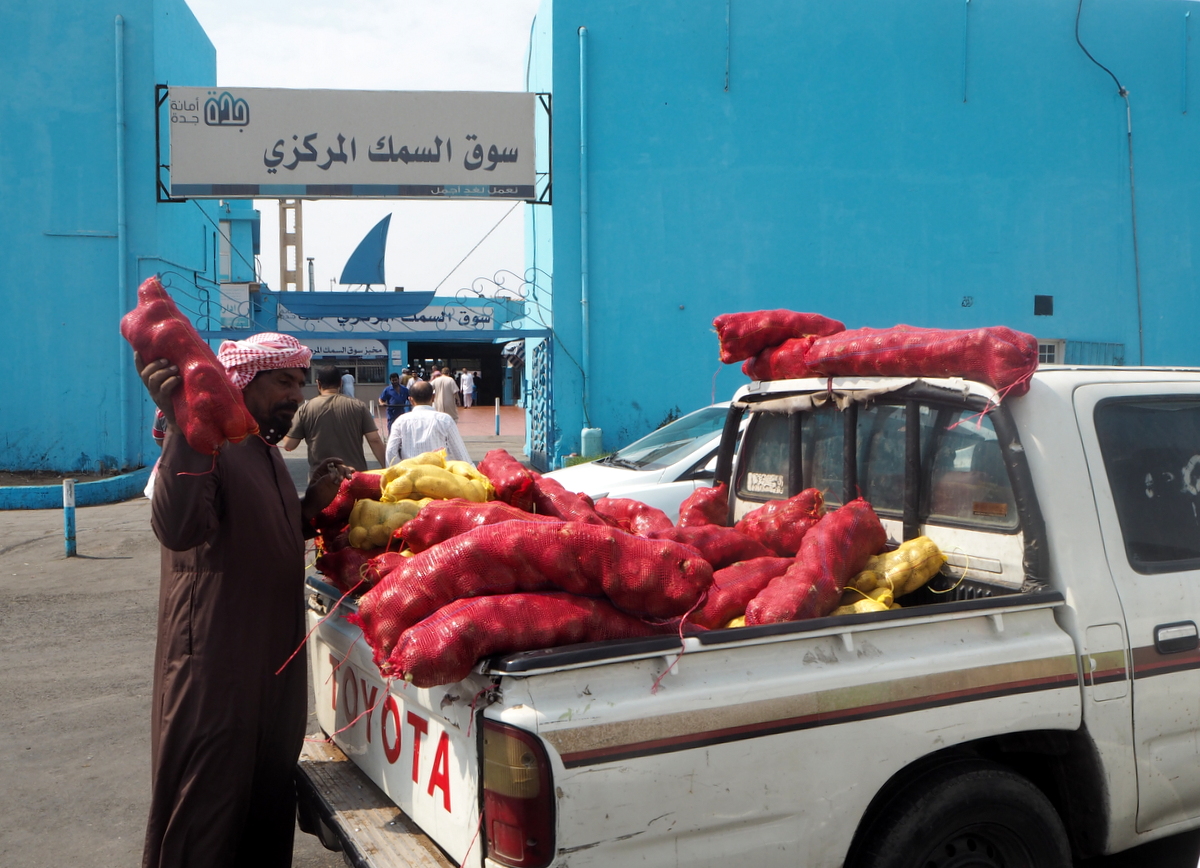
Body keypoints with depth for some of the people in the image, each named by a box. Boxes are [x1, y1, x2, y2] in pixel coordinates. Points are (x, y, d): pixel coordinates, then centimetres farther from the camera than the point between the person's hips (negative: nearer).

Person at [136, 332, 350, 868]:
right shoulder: (208, 445, -17)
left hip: (274, 657, 9)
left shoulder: (266, 452, 15)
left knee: (269, 792, 19)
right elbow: (179, 529, -35)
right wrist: (180, 426, -44)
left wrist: (313, 504, 7)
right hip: (216, 659, -9)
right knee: (210, 790, 0)